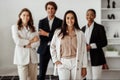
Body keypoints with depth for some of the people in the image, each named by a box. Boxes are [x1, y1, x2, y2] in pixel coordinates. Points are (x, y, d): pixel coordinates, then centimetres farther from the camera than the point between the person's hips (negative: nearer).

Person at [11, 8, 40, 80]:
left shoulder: (33, 28, 11)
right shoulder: (15, 27, 2)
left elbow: (37, 42, 1)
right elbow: (18, 41, -11)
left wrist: (28, 45, -13)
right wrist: (31, 41, -5)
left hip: (33, 56, 3)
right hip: (22, 57, -3)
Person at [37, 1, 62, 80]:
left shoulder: (60, 22, 0)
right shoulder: (41, 22, 6)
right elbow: (41, 36, -3)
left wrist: (47, 34, -13)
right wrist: (53, 37, -13)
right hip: (44, 49, 2)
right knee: (42, 73, 7)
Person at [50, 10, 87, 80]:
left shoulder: (80, 33, 2)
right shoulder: (58, 33, 3)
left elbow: (84, 51, 2)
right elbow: (52, 47, 12)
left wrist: (84, 67, 0)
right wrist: (55, 60, 2)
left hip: (76, 63, 1)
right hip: (63, 63, 0)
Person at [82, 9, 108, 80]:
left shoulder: (100, 27, -3)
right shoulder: (83, 28, 13)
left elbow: (104, 42, -7)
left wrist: (91, 46, -17)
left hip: (96, 58, -5)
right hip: (86, 58, 5)